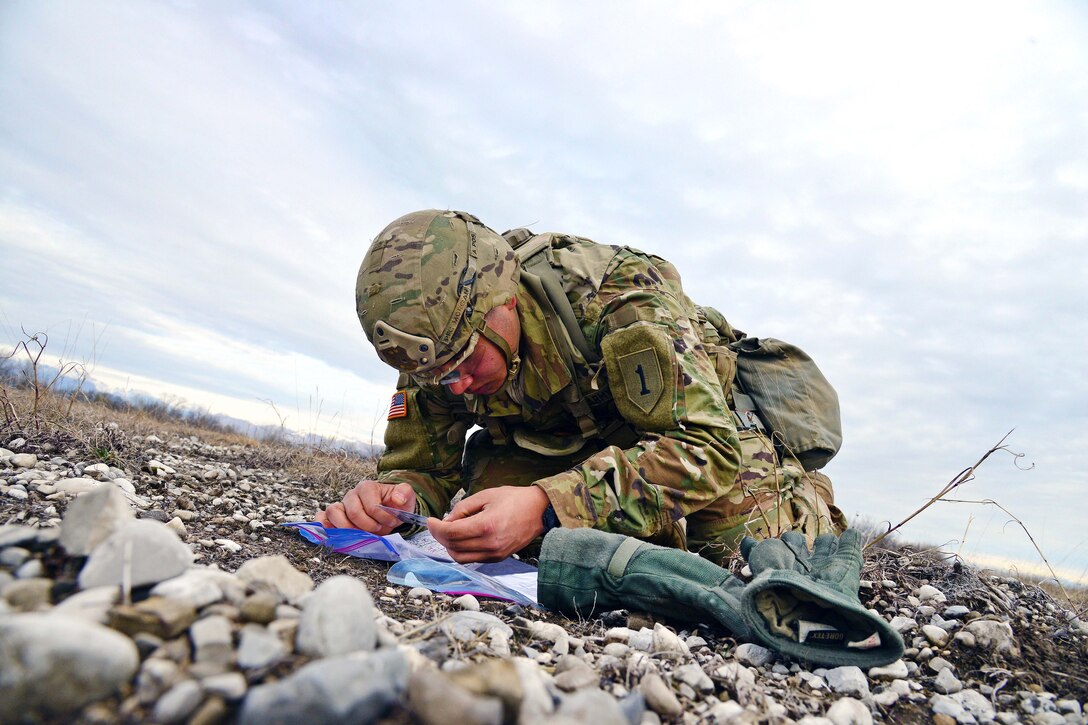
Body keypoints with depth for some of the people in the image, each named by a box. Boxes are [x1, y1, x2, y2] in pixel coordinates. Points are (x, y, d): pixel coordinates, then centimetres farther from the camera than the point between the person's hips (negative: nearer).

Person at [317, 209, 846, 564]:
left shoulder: (619, 295, -37)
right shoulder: (437, 341, -20)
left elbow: (705, 448, -42)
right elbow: (419, 464, -12)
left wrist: (546, 508, -53)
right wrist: (392, 495, -38)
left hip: (709, 420, -4)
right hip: (579, 442, 5)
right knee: (487, 467, -20)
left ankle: (805, 497, 19)